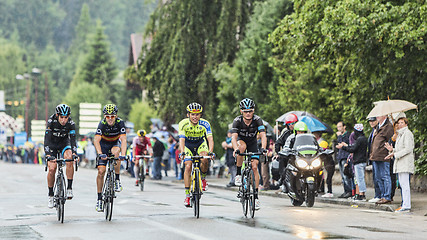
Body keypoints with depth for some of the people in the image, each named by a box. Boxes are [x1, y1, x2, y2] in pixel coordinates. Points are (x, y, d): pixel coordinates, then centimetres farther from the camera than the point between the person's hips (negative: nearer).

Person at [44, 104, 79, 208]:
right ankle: (50, 195, 6)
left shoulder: (71, 123, -24)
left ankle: (69, 188, -25)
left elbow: (73, 139, -29)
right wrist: (47, 154, -47)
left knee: (70, 159, -30)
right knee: (52, 169, -14)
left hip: (64, 143, 1)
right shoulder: (51, 121, -28)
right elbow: (47, 138, -34)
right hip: (52, 144, 0)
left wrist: (74, 153, -46)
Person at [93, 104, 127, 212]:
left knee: (116, 151, -36)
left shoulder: (120, 123, -26)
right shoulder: (102, 124, -27)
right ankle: (99, 198, 0)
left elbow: (123, 140, -35)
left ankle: (117, 180, -22)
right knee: (101, 171, -11)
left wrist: (123, 155, -50)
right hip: (104, 144, 0)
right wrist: (100, 154, -52)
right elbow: (96, 140, -37)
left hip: (115, 143, 0)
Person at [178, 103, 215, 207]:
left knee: (204, 160, -29)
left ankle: (203, 178, 1)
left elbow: (210, 139, -35)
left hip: (201, 144, 0)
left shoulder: (205, 124, -26)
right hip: (188, 145, 0)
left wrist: (210, 152, -52)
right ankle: (187, 195, -13)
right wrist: (182, 153, -53)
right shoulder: (183, 124, -27)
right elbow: (181, 140, -36)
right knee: (188, 166, -17)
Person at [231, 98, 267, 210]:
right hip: (241, 140, -1)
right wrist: (235, 149, -56)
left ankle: (256, 195, -6)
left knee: (255, 167, -12)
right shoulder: (237, 121, -27)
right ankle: (238, 174, -22)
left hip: (252, 142, 1)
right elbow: (234, 137, -37)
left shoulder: (257, 120, -26)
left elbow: (263, 135, -34)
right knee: (242, 147, -38)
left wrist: (263, 148, -52)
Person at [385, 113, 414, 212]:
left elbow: (408, 149, -16)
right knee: (402, 185, 9)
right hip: (400, 165, 10)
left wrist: (395, 154, -16)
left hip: (405, 164, -10)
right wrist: (392, 150, 9)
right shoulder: (400, 134, 22)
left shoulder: (407, 133, -8)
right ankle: (404, 204, 12)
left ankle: (406, 206, -13)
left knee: (405, 185, -12)